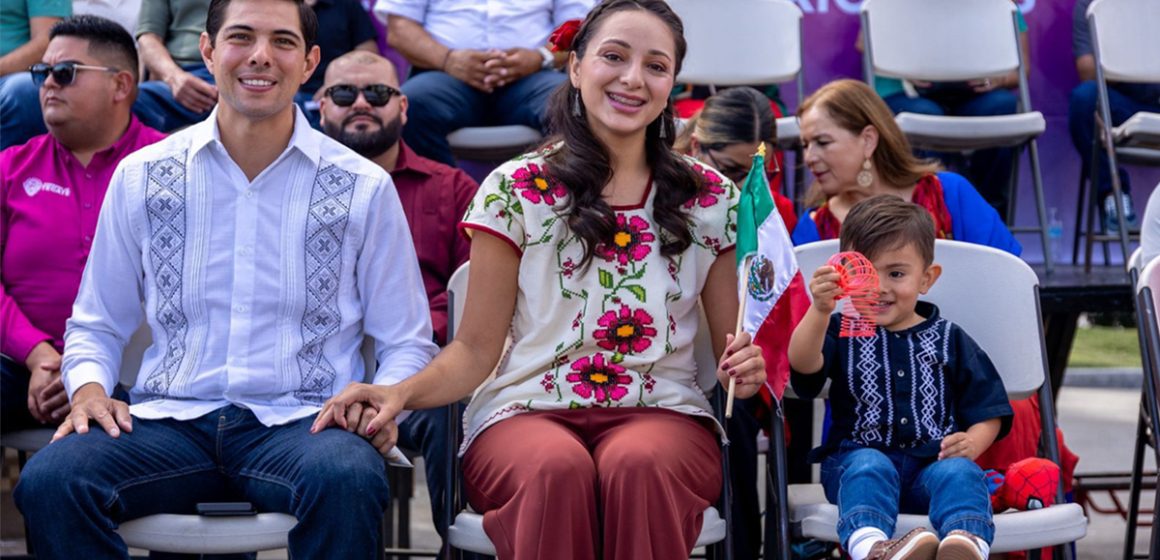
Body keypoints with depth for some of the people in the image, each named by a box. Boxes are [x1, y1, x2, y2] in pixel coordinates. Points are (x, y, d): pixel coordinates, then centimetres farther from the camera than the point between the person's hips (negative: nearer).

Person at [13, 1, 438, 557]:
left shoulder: (364, 187, 7)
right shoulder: (141, 177, 11)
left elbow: (405, 341, 12)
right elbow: (97, 324, 20)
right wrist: (89, 387, -3)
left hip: (301, 424, -1)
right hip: (171, 421, 1)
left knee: (347, 479, -38)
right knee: (49, 479, -30)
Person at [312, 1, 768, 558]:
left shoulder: (709, 198, 11)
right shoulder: (516, 191, 7)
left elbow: (732, 344, 15)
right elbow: (476, 349, 6)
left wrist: (746, 369, -9)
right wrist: (400, 393, -13)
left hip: (661, 414, 1)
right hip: (527, 413, -1)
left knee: (637, 467, -37)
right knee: (558, 470, -38)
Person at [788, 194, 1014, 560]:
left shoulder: (950, 340, 16)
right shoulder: (841, 332, 11)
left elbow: (986, 411, 15)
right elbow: (803, 364, -12)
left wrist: (972, 443, -9)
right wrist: (820, 310, -31)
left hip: (931, 464, 1)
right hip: (859, 456, -1)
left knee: (959, 473, -31)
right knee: (869, 467, -34)